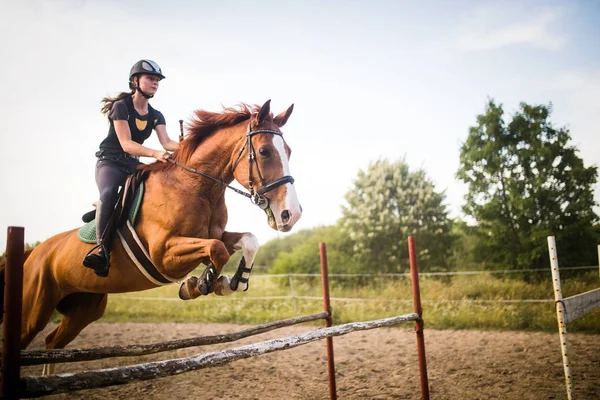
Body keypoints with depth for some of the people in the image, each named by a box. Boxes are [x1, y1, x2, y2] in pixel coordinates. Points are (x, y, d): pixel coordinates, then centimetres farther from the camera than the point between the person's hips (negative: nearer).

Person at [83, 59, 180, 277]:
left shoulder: (156, 116, 9)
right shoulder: (121, 107, -9)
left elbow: (167, 143, -7)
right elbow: (126, 144, -20)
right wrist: (154, 153, -37)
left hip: (134, 165, 7)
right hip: (110, 162, -7)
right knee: (109, 192, -36)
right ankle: (102, 248, -37)